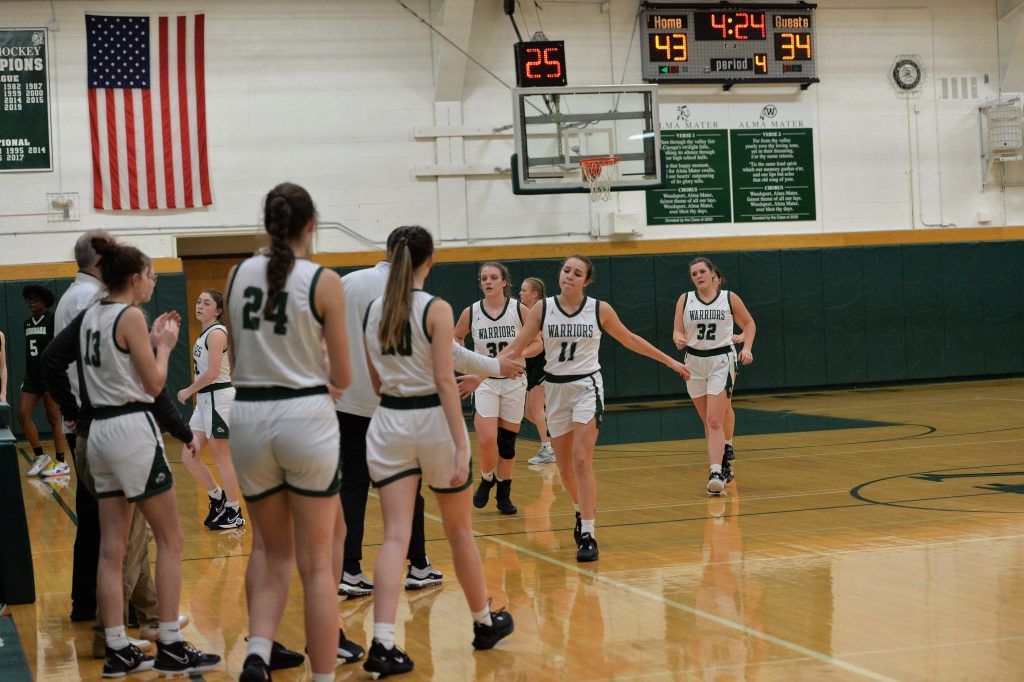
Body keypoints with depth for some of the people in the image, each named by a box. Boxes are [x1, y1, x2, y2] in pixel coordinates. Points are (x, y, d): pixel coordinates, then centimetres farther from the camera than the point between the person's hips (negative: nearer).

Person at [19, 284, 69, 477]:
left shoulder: (53, 320, -9)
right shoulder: (27, 323, 12)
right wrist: (27, 374, 19)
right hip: (32, 377, 7)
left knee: (54, 419, -2)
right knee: (23, 415, -2)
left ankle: (61, 463, 5)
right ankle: (41, 457, 11)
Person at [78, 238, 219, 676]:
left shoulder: (92, 315, 12)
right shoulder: (130, 315, -11)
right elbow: (155, 383, -9)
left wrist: (151, 341, 17)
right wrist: (164, 346, 6)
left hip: (101, 429, 8)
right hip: (133, 429, -8)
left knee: (111, 549, 7)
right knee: (170, 541, 0)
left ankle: (118, 652, 9)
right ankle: (170, 648, -1)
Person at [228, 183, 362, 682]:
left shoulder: (237, 275, 4)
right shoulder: (324, 281, -7)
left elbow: (237, 356, 13)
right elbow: (342, 376, -2)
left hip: (248, 418, 4)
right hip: (305, 417, -4)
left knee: (272, 549, 19)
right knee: (315, 562, 5)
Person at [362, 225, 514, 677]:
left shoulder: (374, 310, 5)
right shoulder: (436, 309, -11)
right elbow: (445, 381, -16)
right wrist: (461, 447, -17)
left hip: (388, 423, 3)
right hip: (433, 420, -3)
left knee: (395, 535, -2)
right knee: (458, 530, 14)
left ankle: (383, 644, -16)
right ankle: (484, 623, 31)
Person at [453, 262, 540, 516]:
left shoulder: (519, 310, -7)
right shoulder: (470, 313, -4)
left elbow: (537, 344, -1)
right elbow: (457, 338, 15)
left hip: (514, 382, 1)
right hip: (484, 382, 0)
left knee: (507, 442, 7)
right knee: (486, 440, -15)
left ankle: (503, 494, 23)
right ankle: (486, 480, 15)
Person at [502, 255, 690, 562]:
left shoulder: (600, 310, -5)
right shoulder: (542, 309, -3)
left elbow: (629, 340, 8)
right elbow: (516, 347, -2)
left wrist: (668, 361, 12)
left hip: (587, 386, -2)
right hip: (555, 388, 3)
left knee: (581, 460, -17)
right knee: (564, 467, 9)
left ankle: (588, 535, -16)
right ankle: (583, 513, 38)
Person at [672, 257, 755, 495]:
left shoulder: (729, 298, 0)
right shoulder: (685, 300, 4)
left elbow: (749, 324, 12)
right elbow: (677, 331, 3)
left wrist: (747, 348, -3)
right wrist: (679, 339, -20)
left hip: (721, 361, -3)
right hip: (694, 362, 3)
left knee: (715, 422, -15)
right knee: (708, 422, 11)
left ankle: (716, 474, -22)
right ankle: (723, 466, 27)